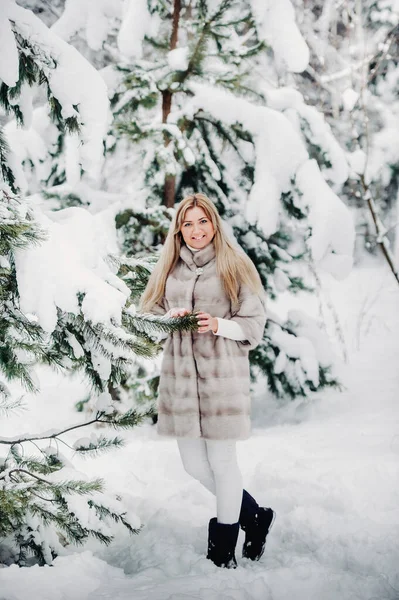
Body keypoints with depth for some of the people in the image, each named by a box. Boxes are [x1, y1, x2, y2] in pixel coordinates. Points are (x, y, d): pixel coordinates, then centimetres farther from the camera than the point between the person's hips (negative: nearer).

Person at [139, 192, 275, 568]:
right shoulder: (169, 267, 12)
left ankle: (223, 552, 18)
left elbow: (254, 321, -1)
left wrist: (219, 325, -17)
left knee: (221, 461, 0)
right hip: (180, 372, 5)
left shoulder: (234, 265, -1)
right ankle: (254, 516, 32)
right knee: (193, 464, 10)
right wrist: (169, 318, -5)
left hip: (223, 373, -5)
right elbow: (150, 312, 17)